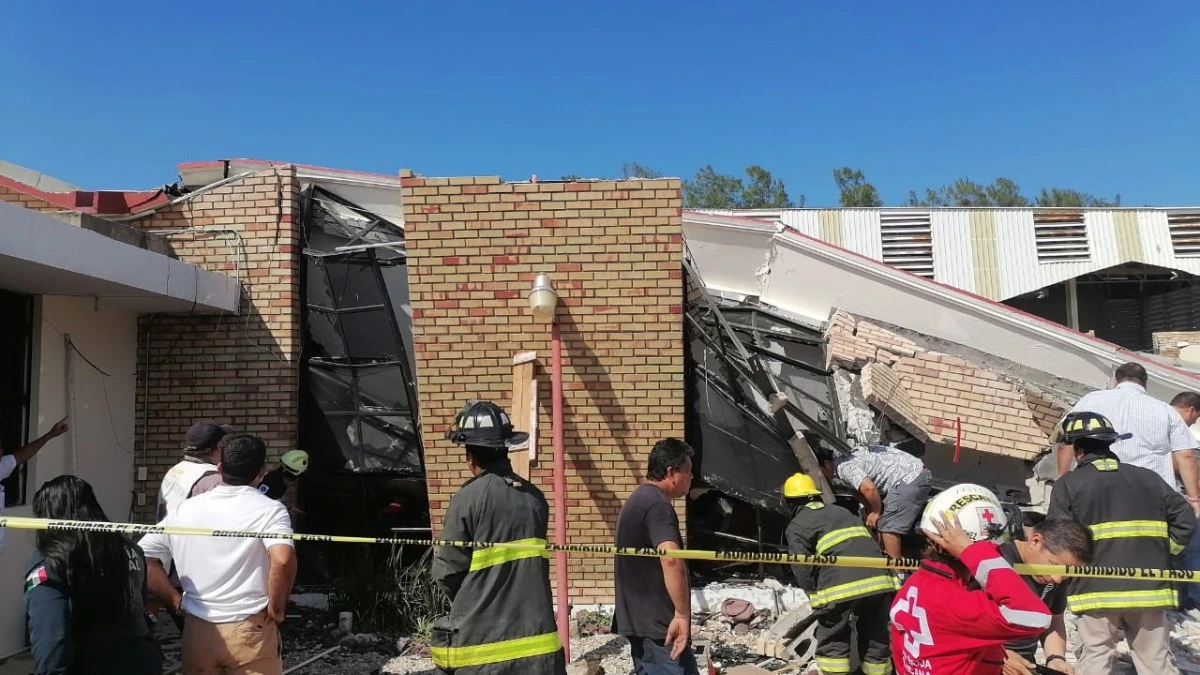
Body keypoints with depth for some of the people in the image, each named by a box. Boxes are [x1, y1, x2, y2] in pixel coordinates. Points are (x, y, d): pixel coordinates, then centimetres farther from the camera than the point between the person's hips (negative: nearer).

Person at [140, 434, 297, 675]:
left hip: (197, 630, 4)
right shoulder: (269, 509, -9)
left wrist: (177, 601, 9)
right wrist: (276, 609, -12)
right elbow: (283, 560, -26)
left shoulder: (185, 509, 6)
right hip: (250, 630, -4)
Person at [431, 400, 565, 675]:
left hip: (481, 636, -4)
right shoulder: (534, 497, 2)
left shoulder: (468, 498, -13)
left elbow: (446, 571, -7)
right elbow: (533, 559, 9)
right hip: (534, 631, 4)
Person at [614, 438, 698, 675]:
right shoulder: (657, 505, -17)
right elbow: (671, 560, -33)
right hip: (658, 624, -10)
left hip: (640, 619, 10)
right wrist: (682, 614, -28)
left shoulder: (638, 499, 16)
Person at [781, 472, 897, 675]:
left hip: (841, 586, -5)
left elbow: (803, 571, 0)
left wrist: (815, 595, 15)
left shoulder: (796, 526, 10)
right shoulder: (842, 512, 29)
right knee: (877, 639, 20)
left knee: (832, 643, 11)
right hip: (879, 579, 5)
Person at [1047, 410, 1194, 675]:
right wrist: (1162, 553, 15)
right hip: (1149, 586, 4)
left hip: (1096, 588, -4)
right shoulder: (1149, 478, 9)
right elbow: (1185, 520, 6)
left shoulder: (1068, 485, -5)